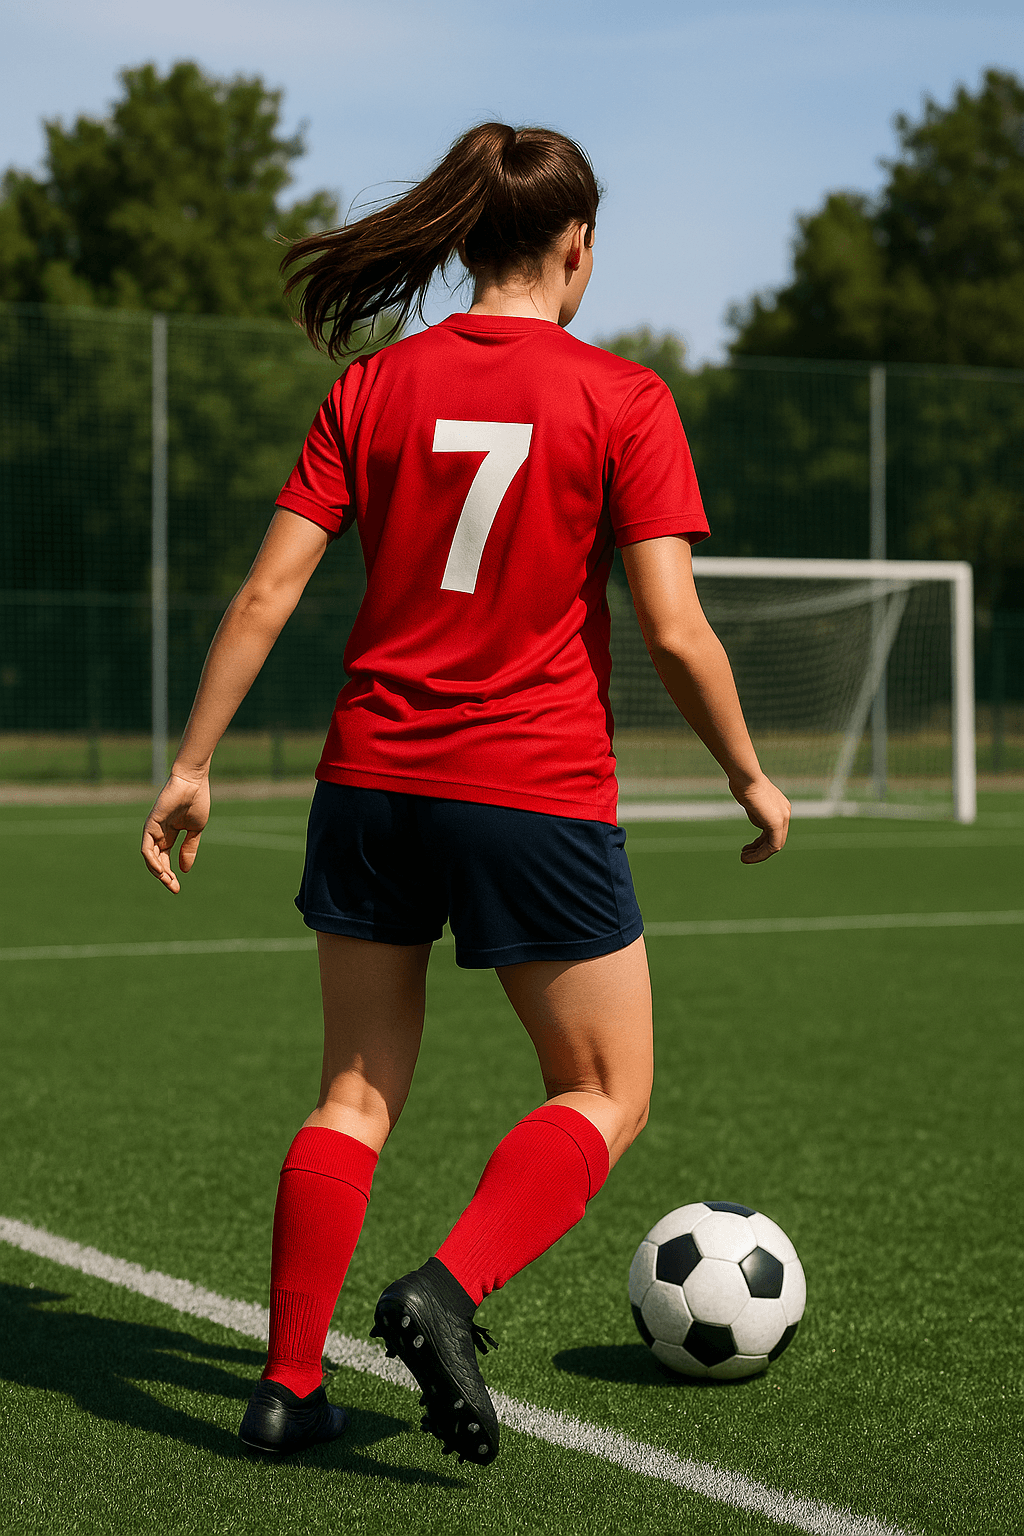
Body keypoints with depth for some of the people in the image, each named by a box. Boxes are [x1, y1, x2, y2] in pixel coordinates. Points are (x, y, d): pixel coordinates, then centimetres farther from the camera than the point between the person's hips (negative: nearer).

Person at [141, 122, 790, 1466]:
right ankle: (447, 1291, -11)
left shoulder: (374, 389, 4)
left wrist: (192, 765, 7)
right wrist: (751, 778, 5)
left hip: (374, 781, 4)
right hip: (540, 798, -4)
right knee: (606, 1098, 11)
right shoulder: (622, 398, -6)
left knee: (357, 1091, 15)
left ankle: (289, 1383, 11)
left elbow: (267, 595, 0)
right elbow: (674, 630, -10)